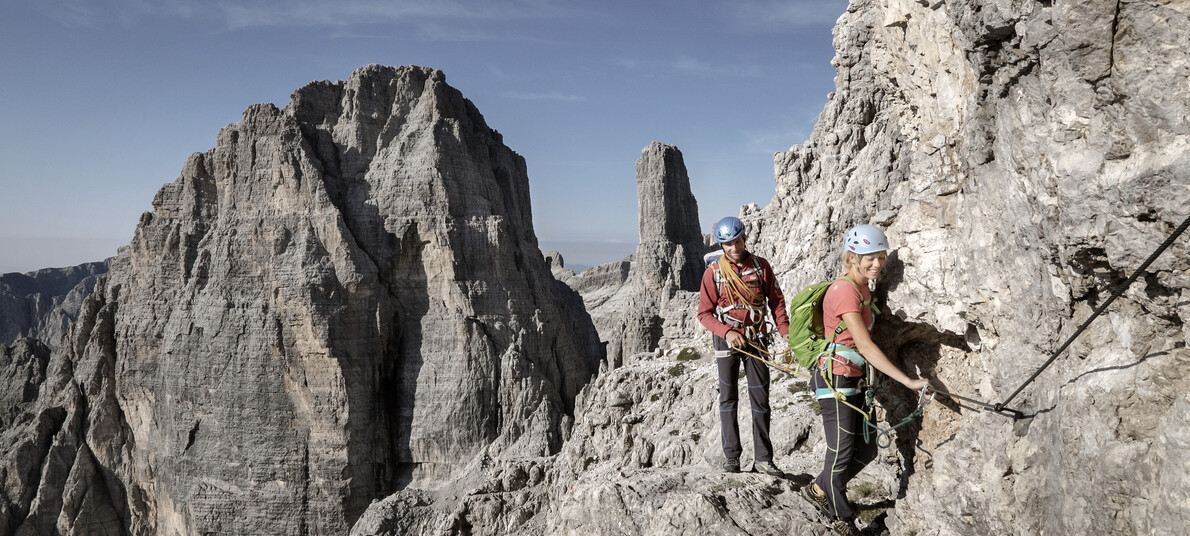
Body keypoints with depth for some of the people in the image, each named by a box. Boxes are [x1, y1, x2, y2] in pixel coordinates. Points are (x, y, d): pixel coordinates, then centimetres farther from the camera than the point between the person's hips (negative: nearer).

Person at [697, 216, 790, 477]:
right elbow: (704, 313, -4)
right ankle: (731, 455, 13)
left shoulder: (761, 266, 0)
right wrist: (727, 332, -19)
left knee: (761, 398, 3)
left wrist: (787, 333, -6)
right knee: (728, 398, 5)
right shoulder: (713, 272, -6)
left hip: (757, 339, 2)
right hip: (727, 341, -1)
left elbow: (776, 301, 5)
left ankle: (763, 458, 10)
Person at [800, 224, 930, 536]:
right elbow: (865, 346, -25)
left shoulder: (861, 289, 9)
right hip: (836, 382, -9)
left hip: (854, 381, 9)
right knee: (841, 455, 4)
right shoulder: (845, 291, -20)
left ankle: (819, 490, 34)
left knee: (866, 450, 14)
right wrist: (908, 381, -26)